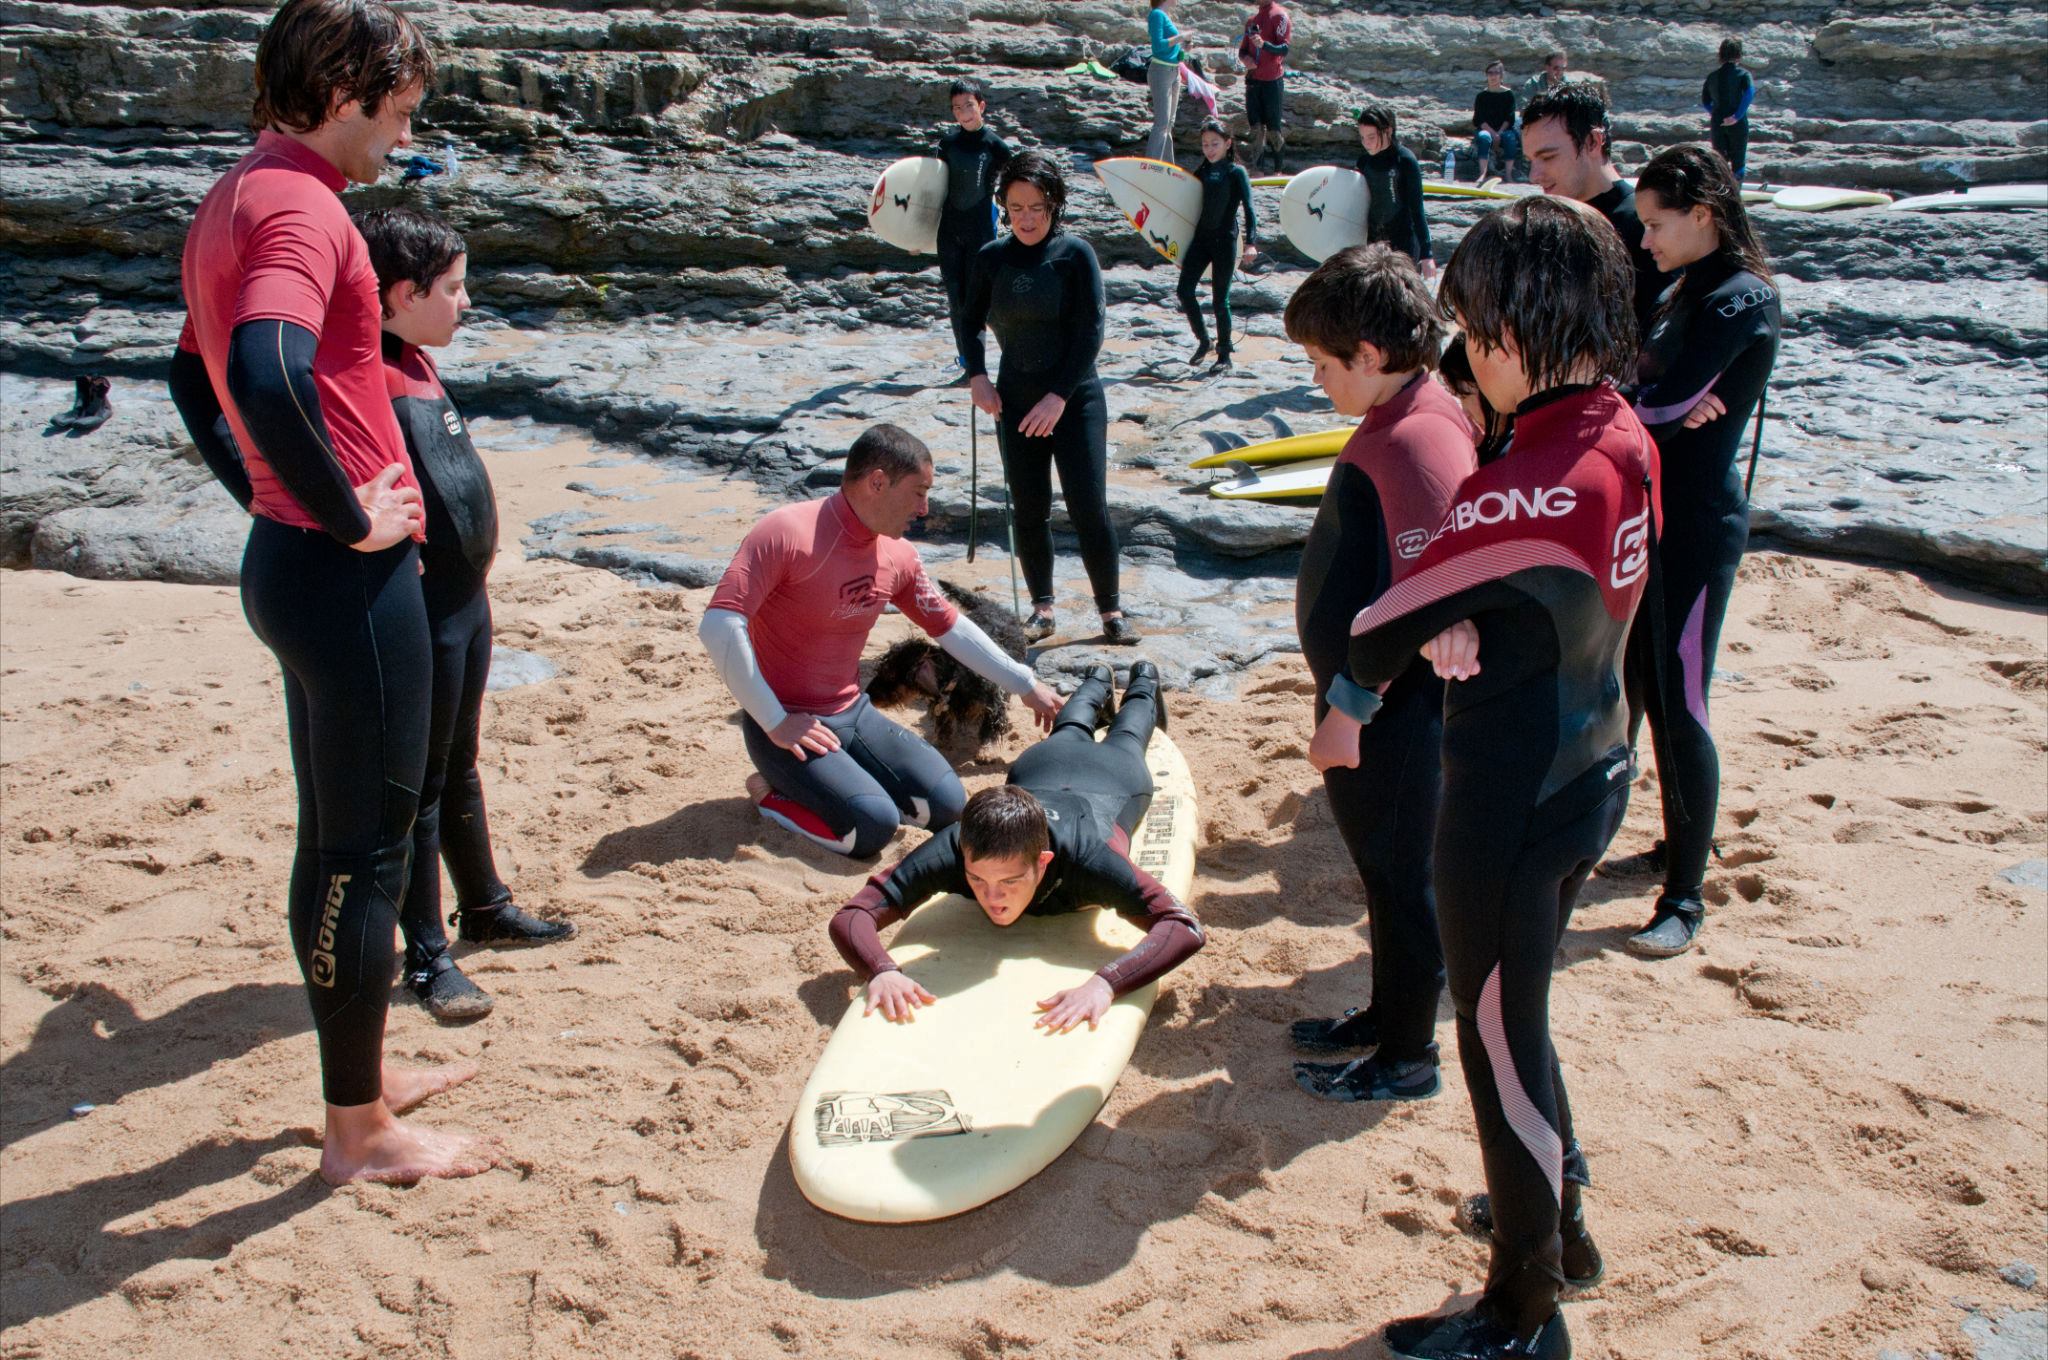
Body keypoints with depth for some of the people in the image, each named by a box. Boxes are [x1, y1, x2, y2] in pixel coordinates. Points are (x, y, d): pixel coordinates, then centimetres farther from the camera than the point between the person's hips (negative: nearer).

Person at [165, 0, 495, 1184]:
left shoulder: (236, 200, 15)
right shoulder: (299, 206, -18)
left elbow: (197, 377, 26)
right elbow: (267, 381, -36)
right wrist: (349, 518, -23)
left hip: (290, 554, 10)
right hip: (348, 577, -10)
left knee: (340, 838, 19)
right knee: (367, 850, 1)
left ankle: (369, 1072, 35)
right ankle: (360, 1129, 15)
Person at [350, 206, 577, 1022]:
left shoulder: (417, 362, 13)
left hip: (465, 595, 10)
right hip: (419, 604, -10)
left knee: (460, 767, 21)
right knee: (421, 780, 1)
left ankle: (485, 908, 37)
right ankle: (427, 956, 12)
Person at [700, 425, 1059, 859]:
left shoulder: (897, 555, 2)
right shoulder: (787, 533, -20)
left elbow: (950, 626, 16)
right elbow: (718, 627, -27)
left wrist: (1025, 684, 18)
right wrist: (774, 722, -24)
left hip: (854, 714, 7)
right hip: (786, 723, -7)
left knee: (947, 805, -7)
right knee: (873, 825, -25)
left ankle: (836, 785, 10)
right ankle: (773, 793, 0)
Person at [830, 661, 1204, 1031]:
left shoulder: (1086, 857, -56)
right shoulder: (952, 850, -49)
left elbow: (1185, 928, -63)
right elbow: (850, 916, -50)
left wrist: (1103, 983, -79)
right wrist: (882, 971, -73)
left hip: (1114, 777, -2)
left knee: (1124, 739, 38)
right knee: (1068, 734, 41)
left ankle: (1143, 683, 69)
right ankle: (1099, 681, 71)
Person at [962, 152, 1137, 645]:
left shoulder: (1075, 253, -8)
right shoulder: (992, 258, 1)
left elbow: (1091, 330, -11)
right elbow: (971, 322, 13)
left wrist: (1059, 395, -15)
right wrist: (977, 376, -2)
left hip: (1075, 397, -3)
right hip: (1015, 400, 3)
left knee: (1088, 507, -6)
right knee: (1028, 510, 6)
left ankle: (1111, 610, 5)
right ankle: (1042, 608, 20)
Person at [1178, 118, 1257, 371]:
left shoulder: (1236, 172, -4)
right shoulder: (1202, 171, 11)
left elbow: (1248, 208, -12)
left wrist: (1251, 242, -25)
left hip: (1225, 240, -5)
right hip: (1201, 237, 5)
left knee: (1220, 298, -2)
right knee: (1185, 290, -3)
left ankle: (1224, 354, 9)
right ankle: (1203, 341, 16)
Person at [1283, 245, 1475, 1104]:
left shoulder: (1417, 442, -24)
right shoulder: (1396, 424, 8)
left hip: (1396, 711, -10)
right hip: (1366, 699, 10)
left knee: (1400, 874, 5)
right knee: (1382, 865, 22)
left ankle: (1408, 1057, 21)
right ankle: (1386, 1013, 39)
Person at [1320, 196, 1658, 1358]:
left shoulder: (1538, 484, -29)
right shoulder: (1626, 438, -1)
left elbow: (1406, 608, -16)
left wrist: (1350, 695, 2)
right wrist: (1467, 624, -9)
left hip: (1513, 802, -9)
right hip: (1592, 773, 9)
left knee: (1500, 1040, 8)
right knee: (1517, 1011, 27)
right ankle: (1561, 1220, 46)